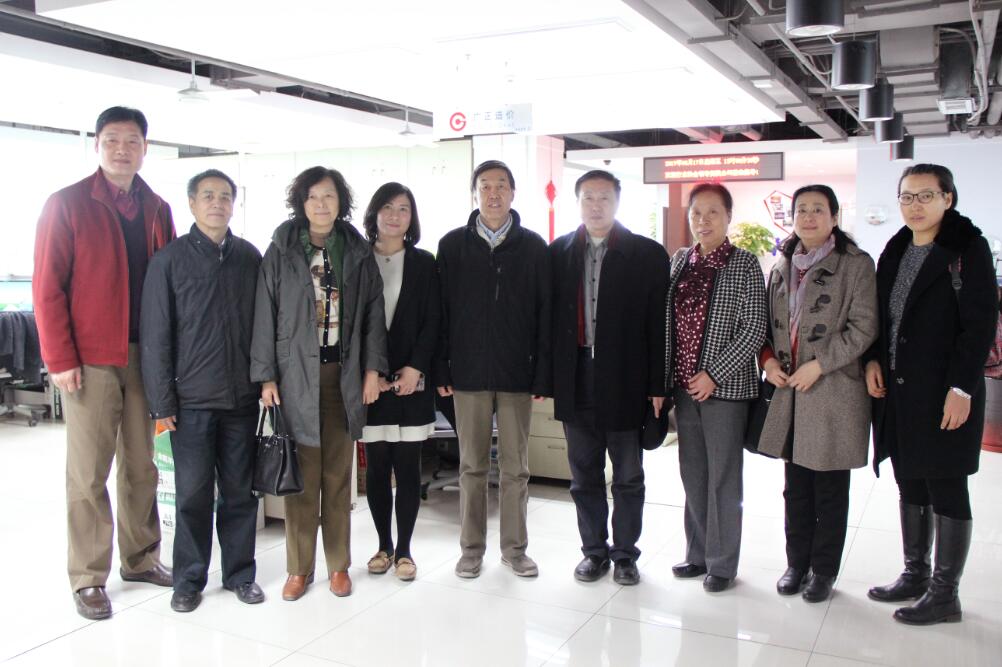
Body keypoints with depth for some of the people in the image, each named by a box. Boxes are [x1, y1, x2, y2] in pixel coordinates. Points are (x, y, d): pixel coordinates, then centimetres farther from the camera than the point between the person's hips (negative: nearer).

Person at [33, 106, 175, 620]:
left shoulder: (156, 210, 11)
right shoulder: (67, 204, -3)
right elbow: (47, 286, -6)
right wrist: (59, 359, -11)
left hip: (146, 356, 5)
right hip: (90, 360, -4)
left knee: (142, 466, 12)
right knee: (88, 472, 2)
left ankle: (141, 559, 26)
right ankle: (88, 578, 13)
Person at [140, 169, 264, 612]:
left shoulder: (250, 257, 8)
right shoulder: (170, 259, 0)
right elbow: (155, 335, -2)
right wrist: (162, 402, -6)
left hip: (242, 397, 2)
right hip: (191, 399, -2)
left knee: (240, 489, 9)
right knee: (193, 492, 5)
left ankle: (240, 573, 23)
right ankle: (189, 579, 20)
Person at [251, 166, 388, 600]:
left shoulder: (357, 251, 7)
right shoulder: (282, 251, 3)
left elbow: (373, 311, 7)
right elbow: (265, 314, 1)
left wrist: (372, 368, 1)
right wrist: (266, 376, -4)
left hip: (344, 374, 1)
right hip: (296, 374, -1)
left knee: (338, 474, 7)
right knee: (301, 475, 2)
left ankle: (338, 565, 19)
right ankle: (299, 568, 15)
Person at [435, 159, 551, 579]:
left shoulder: (533, 247, 4)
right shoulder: (453, 245, 5)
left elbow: (544, 313, 2)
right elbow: (442, 310, 4)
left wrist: (542, 374, -4)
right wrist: (441, 370, -2)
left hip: (516, 372, 0)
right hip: (469, 371, 0)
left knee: (515, 466, 8)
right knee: (472, 465, 8)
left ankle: (514, 547, 21)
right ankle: (472, 548, 20)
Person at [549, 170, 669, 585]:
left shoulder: (648, 254, -1)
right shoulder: (558, 253, 6)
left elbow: (658, 324, -3)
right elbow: (549, 316, 6)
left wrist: (657, 385, -7)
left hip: (625, 382, -2)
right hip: (576, 382, 2)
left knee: (628, 477, 10)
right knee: (584, 476, 13)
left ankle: (625, 554, 25)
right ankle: (594, 550, 27)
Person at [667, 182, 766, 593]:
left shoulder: (744, 265, -7)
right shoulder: (679, 261, 9)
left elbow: (754, 329, -11)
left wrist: (714, 375, -15)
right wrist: (666, 376, 7)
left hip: (725, 386, -5)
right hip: (684, 385, 5)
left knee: (723, 478, 4)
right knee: (693, 475, 13)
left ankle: (721, 563, 17)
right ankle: (698, 554, 27)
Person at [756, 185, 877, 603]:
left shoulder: (855, 264, -5)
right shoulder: (782, 266, 12)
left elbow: (863, 327, -11)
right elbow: (769, 321, 17)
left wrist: (818, 365, -16)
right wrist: (769, 359, -1)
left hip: (834, 391, -5)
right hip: (789, 390, 5)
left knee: (830, 489, 5)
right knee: (796, 486, 13)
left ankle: (823, 571, 19)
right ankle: (797, 563, 26)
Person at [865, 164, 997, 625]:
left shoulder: (968, 248, -8)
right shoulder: (895, 250, 12)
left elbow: (981, 324, -12)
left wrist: (961, 388, -16)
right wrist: (873, 359, 3)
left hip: (944, 394, -6)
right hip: (898, 390, 7)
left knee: (946, 490, 2)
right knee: (910, 486, 14)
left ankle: (945, 593, 13)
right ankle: (915, 575, 27)